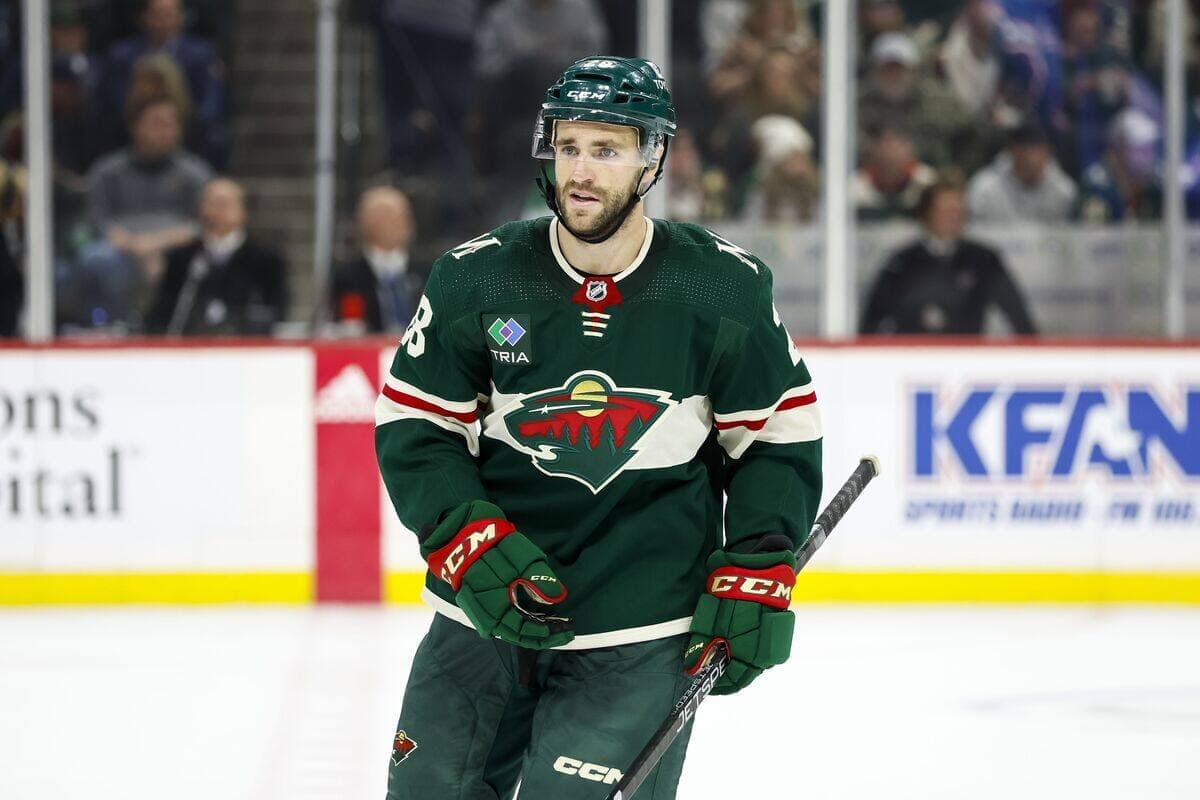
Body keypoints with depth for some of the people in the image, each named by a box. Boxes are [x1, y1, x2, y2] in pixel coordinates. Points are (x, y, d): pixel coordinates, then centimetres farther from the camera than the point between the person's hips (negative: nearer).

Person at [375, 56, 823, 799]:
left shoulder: (726, 289, -4)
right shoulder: (476, 278, -3)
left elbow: (781, 434, 4)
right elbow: (413, 429, 1)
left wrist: (757, 575, -5)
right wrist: (471, 543, -14)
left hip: (640, 636, -2)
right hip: (488, 613, 2)